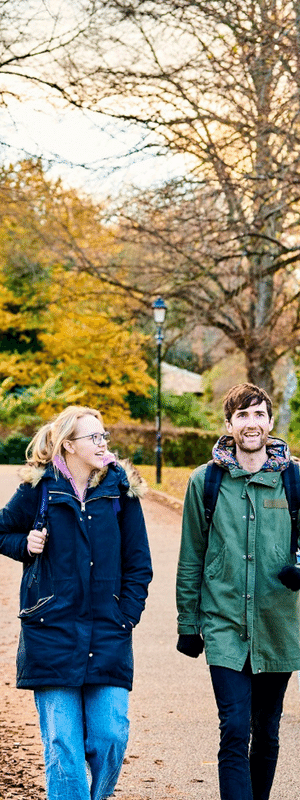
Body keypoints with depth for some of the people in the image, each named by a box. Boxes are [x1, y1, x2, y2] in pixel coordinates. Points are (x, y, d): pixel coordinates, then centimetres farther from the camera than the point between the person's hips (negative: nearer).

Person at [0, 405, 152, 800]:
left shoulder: (121, 488, 4)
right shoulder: (40, 488, 0)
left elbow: (138, 562, 9)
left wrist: (127, 615, 1)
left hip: (108, 636, 1)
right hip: (52, 633, -1)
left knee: (111, 737, -3)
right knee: (63, 744, -4)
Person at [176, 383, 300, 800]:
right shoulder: (206, 481, 2)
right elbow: (191, 559, 8)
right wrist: (188, 623, 8)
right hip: (225, 627, -1)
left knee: (266, 734, 12)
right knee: (235, 731, -11)